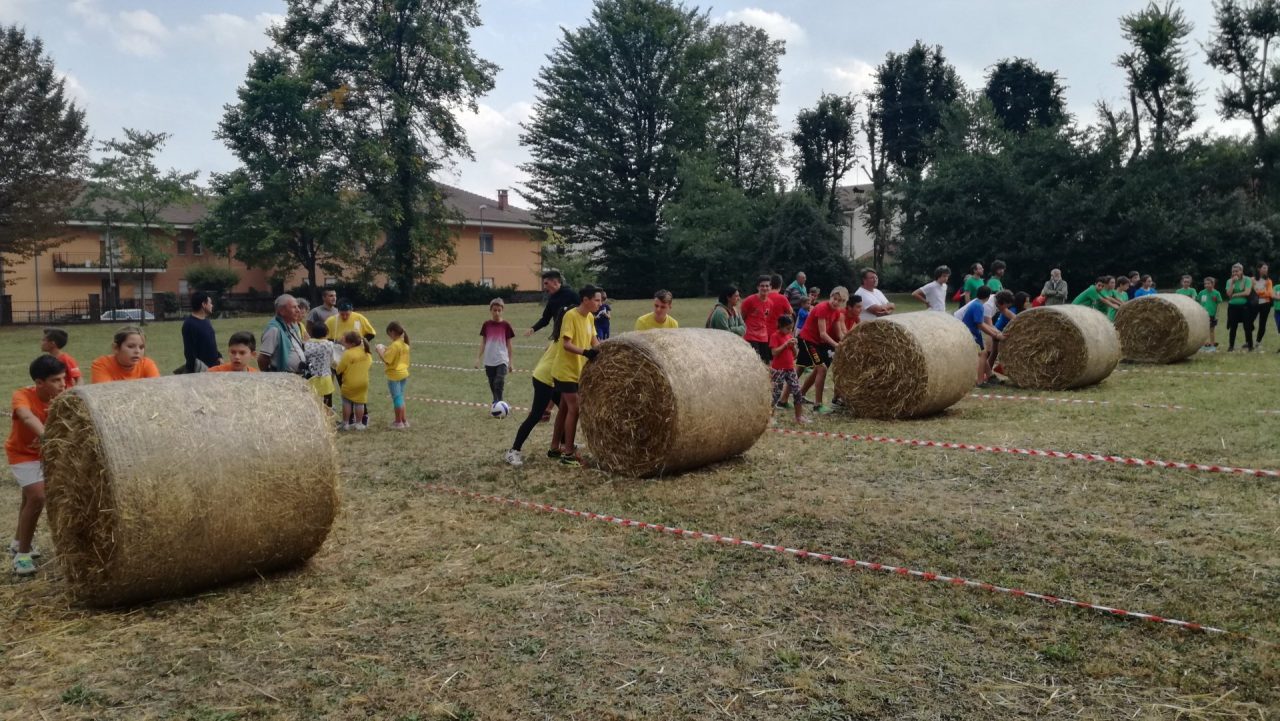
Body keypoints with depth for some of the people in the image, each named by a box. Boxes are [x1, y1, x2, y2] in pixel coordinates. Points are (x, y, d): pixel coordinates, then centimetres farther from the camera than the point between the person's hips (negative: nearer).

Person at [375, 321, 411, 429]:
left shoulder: (395, 345, -22)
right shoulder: (405, 343, 5)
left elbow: (386, 360, -21)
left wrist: (380, 350, -9)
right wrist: (387, 349, 9)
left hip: (394, 375, -8)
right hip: (404, 373, 8)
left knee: (396, 398, 2)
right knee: (400, 397, 18)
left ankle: (398, 422, 11)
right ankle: (404, 420, 24)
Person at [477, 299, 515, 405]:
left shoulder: (506, 325, -3)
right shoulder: (486, 325, 1)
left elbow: (509, 344, 2)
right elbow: (483, 343, 7)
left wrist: (510, 362, 3)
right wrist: (479, 358, 3)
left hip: (502, 360, -2)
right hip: (489, 361, 2)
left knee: (499, 383, -18)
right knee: (493, 385, 10)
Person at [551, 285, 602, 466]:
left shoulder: (590, 317, 7)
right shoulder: (571, 315, -19)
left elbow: (594, 341, 12)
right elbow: (566, 344, -24)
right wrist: (584, 352, -38)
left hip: (577, 371, 8)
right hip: (566, 371, -8)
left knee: (565, 408, 15)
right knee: (574, 409, -10)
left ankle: (561, 446, 25)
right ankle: (568, 453, -5)